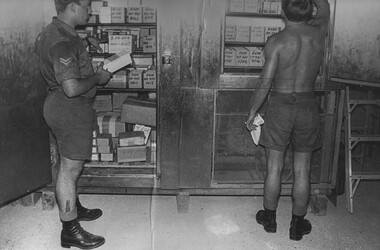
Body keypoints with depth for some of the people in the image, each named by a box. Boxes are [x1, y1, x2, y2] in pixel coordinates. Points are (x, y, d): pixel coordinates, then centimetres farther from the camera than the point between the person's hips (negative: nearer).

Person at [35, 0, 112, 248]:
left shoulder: (52, 31, 10)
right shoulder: (63, 42, -24)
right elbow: (72, 88, -30)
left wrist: (84, 43, 16)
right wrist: (98, 77, -14)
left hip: (60, 106, 11)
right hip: (71, 110, -11)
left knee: (71, 165, 22)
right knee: (70, 168, -2)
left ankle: (74, 208, 39)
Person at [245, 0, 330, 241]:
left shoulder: (276, 42, -13)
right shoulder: (319, 32, -3)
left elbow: (265, 83, -13)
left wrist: (252, 112, -3)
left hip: (280, 105, -2)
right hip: (308, 106, 3)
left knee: (275, 167, 10)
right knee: (302, 170, 11)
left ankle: (270, 218, 27)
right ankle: (298, 224, 23)